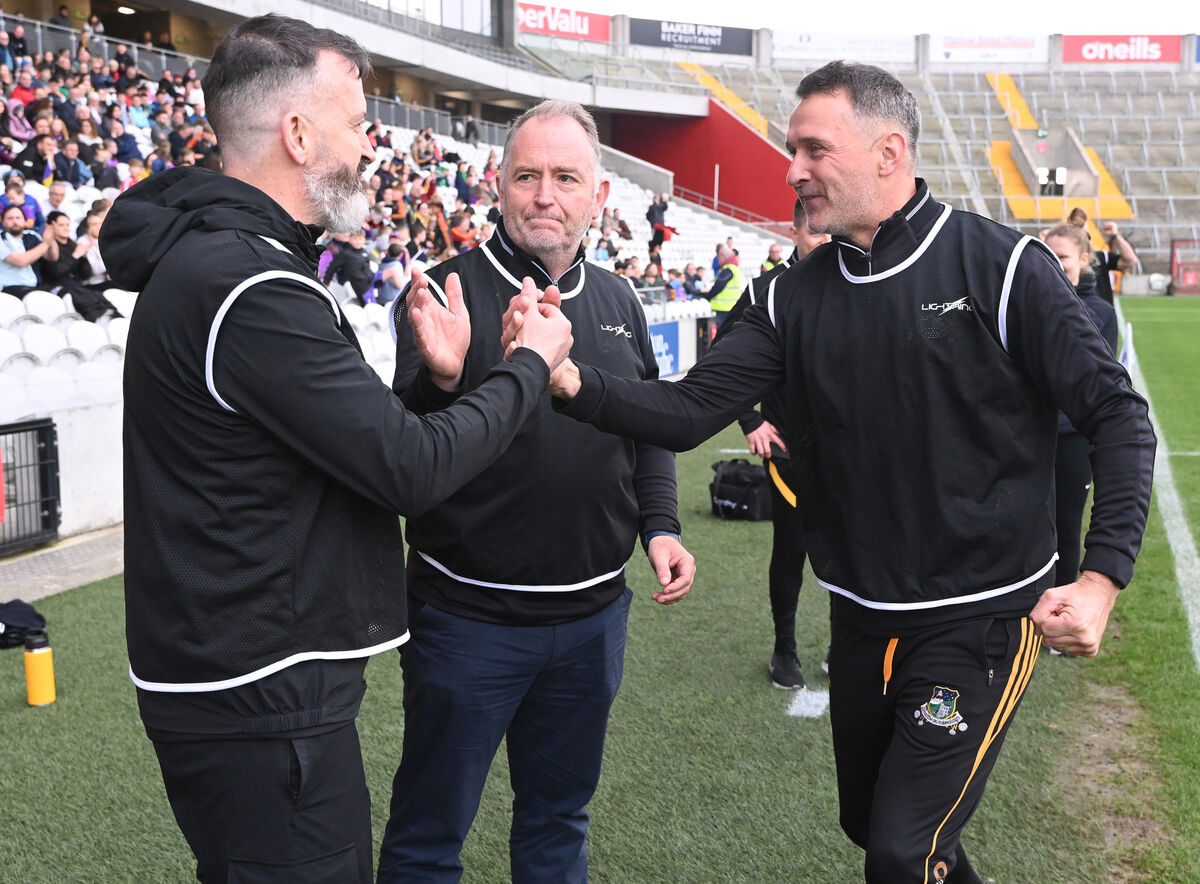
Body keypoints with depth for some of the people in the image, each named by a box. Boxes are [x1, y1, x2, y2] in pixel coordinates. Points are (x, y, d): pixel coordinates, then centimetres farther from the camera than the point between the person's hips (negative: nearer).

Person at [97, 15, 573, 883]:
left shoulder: (208, 255, 10)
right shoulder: (249, 289, -23)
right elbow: (410, 468, -22)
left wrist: (438, 380, 1)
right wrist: (531, 366, -8)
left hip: (230, 671, 10)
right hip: (260, 696, -10)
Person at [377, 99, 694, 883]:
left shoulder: (618, 303, 7)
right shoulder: (452, 289, -10)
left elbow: (650, 429, 17)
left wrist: (659, 524, 2)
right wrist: (439, 381, -38)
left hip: (593, 615, 5)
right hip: (470, 613, -5)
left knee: (560, 816, 23)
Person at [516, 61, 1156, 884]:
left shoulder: (1001, 267, -13)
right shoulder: (800, 297, 0)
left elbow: (1118, 416, -11)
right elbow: (690, 411, -8)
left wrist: (1102, 577, -22)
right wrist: (572, 380, -25)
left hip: (980, 621, -5)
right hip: (862, 622, 6)